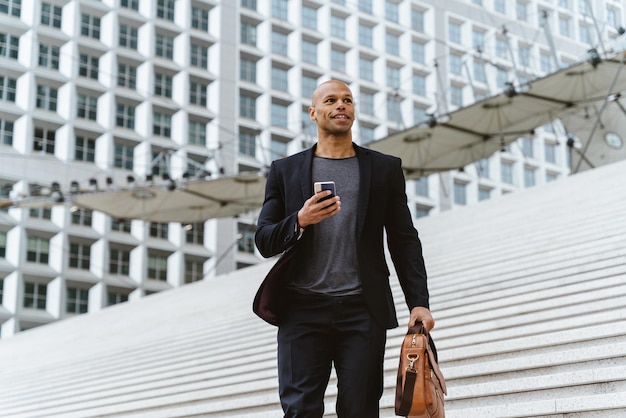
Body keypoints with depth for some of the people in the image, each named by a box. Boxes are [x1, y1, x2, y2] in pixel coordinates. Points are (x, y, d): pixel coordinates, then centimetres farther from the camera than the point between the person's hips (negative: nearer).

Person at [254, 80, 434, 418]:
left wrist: (419, 302, -1)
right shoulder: (285, 171, 13)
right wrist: (299, 221, -13)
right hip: (303, 310, 0)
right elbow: (264, 241, 8)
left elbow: (404, 241, 10)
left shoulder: (385, 168, 14)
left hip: (363, 312, 0)